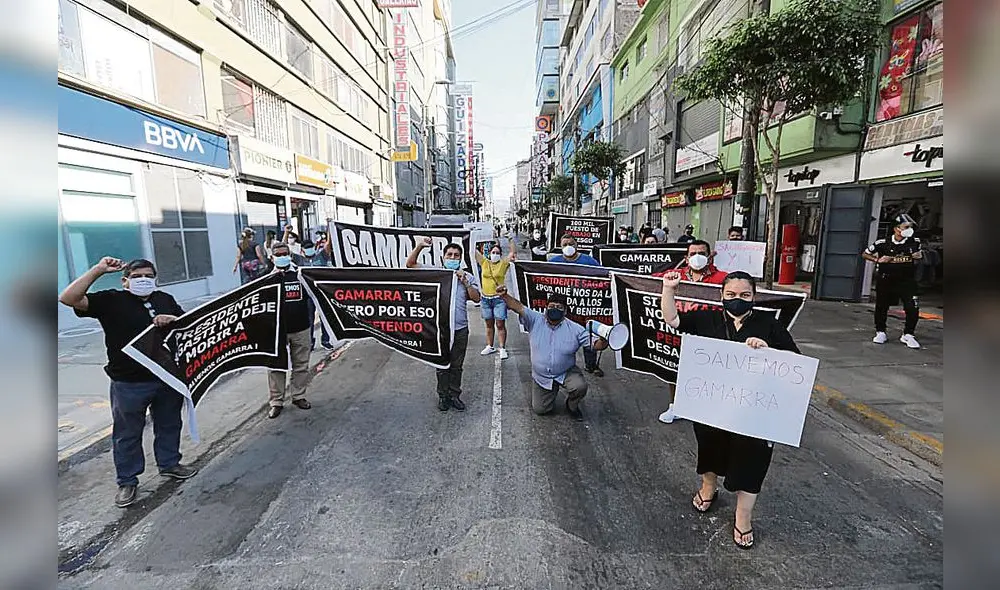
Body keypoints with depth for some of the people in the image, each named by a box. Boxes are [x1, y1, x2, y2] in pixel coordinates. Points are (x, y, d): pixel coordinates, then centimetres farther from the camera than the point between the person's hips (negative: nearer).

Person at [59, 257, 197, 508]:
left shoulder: (166, 299, 8)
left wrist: (172, 320, -14)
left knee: (169, 424, 18)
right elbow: (69, 298, -18)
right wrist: (98, 270, -22)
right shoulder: (111, 300, -5)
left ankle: (169, 463, 37)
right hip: (128, 384, -4)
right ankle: (127, 481, 25)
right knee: (127, 434, 9)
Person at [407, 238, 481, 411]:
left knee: (457, 366, 12)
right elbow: (410, 264, -1)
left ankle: (455, 395, 27)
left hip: (460, 329, 1)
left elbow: (477, 298, -3)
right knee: (442, 365, 11)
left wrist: (465, 281, -13)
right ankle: (443, 396, 26)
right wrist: (419, 246, -14)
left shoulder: (467, 277, 6)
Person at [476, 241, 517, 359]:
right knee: (489, 324, 14)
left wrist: (511, 240, -10)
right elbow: (474, 251, 4)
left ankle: (502, 348, 6)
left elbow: (513, 253, -7)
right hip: (485, 298, 3)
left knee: (500, 325, -2)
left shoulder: (503, 264, 0)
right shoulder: (484, 262, 6)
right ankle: (490, 346, 26)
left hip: (499, 298, -3)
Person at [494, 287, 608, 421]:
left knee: (580, 386, -30)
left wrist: (603, 340, -40)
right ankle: (552, 390, 42)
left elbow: (595, 344, -16)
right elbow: (518, 307, -21)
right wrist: (504, 296, -39)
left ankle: (572, 406, 6)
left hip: (566, 373, -1)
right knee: (539, 409, 8)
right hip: (542, 377, 1)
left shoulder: (575, 329, -12)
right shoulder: (535, 320, -10)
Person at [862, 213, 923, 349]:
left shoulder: (915, 242, 1)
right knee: (881, 307, 7)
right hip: (885, 280, -2)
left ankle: (908, 335, 11)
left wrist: (919, 256, -3)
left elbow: (919, 255, 20)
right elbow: (864, 254, 2)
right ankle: (880, 332, 24)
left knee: (913, 308, -7)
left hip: (907, 280, 2)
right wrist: (878, 260, -13)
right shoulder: (882, 243, -9)